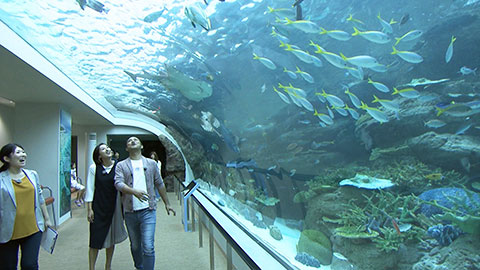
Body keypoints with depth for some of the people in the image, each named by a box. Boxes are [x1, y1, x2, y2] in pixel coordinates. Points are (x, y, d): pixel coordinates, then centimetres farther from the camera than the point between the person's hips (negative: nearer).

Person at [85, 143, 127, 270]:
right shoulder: (94, 168, -5)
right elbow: (90, 189, -3)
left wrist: (123, 206, 2)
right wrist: (89, 209, -6)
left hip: (114, 207, 2)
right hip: (98, 207, -2)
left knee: (111, 238, 13)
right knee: (95, 240, 0)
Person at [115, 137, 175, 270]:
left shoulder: (151, 163, 8)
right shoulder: (121, 165, 3)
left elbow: (159, 184, 13)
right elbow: (118, 183, -13)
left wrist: (167, 203, 16)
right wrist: (134, 191, -30)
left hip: (148, 211, -1)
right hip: (130, 212, 1)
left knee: (148, 247, -9)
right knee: (135, 246, 17)